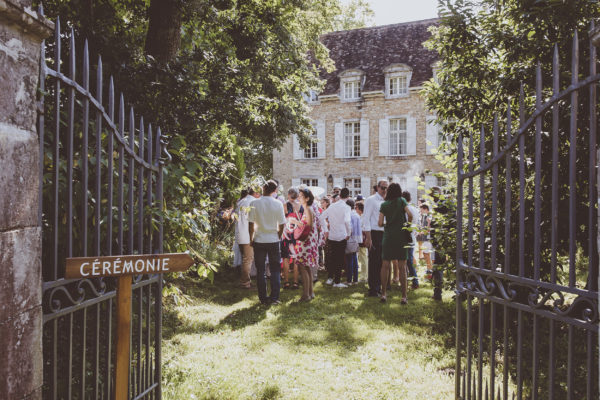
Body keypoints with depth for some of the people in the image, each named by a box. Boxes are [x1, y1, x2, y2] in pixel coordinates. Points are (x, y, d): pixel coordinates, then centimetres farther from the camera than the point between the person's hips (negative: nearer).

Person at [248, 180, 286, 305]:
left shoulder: (255, 203, -8)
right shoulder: (278, 204, -6)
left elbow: (251, 224, -7)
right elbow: (281, 224, -2)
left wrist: (251, 239, 4)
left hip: (259, 240, 0)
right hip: (273, 241, 0)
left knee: (260, 270, 9)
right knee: (275, 270, 10)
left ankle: (263, 298, 13)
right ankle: (274, 297, 10)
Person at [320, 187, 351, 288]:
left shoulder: (332, 206, 6)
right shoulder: (346, 207, -10)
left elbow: (322, 216, 11)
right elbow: (347, 221, -22)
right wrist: (349, 233, -10)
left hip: (331, 236, 5)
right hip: (342, 237, -5)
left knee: (331, 257, 17)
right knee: (340, 259, 3)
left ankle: (330, 278, 22)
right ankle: (337, 282, 6)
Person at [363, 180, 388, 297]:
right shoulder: (371, 200, -5)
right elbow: (366, 218, -11)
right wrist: (368, 237, -16)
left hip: (383, 234, 7)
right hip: (374, 233, -7)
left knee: (381, 262, 11)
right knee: (373, 262, -4)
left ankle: (378, 288, 21)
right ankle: (372, 290, 3)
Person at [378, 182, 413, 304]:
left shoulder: (384, 204, 5)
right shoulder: (401, 201, 1)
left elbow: (380, 223, 0)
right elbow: (410, 215, -11)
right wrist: (407, 224, 7)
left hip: (388, 237, 1)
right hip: (401, 236, -1)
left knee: (385, 265, 8)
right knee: (402, 267, 3)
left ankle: (383, 294, 8)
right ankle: (404, 296, 4)